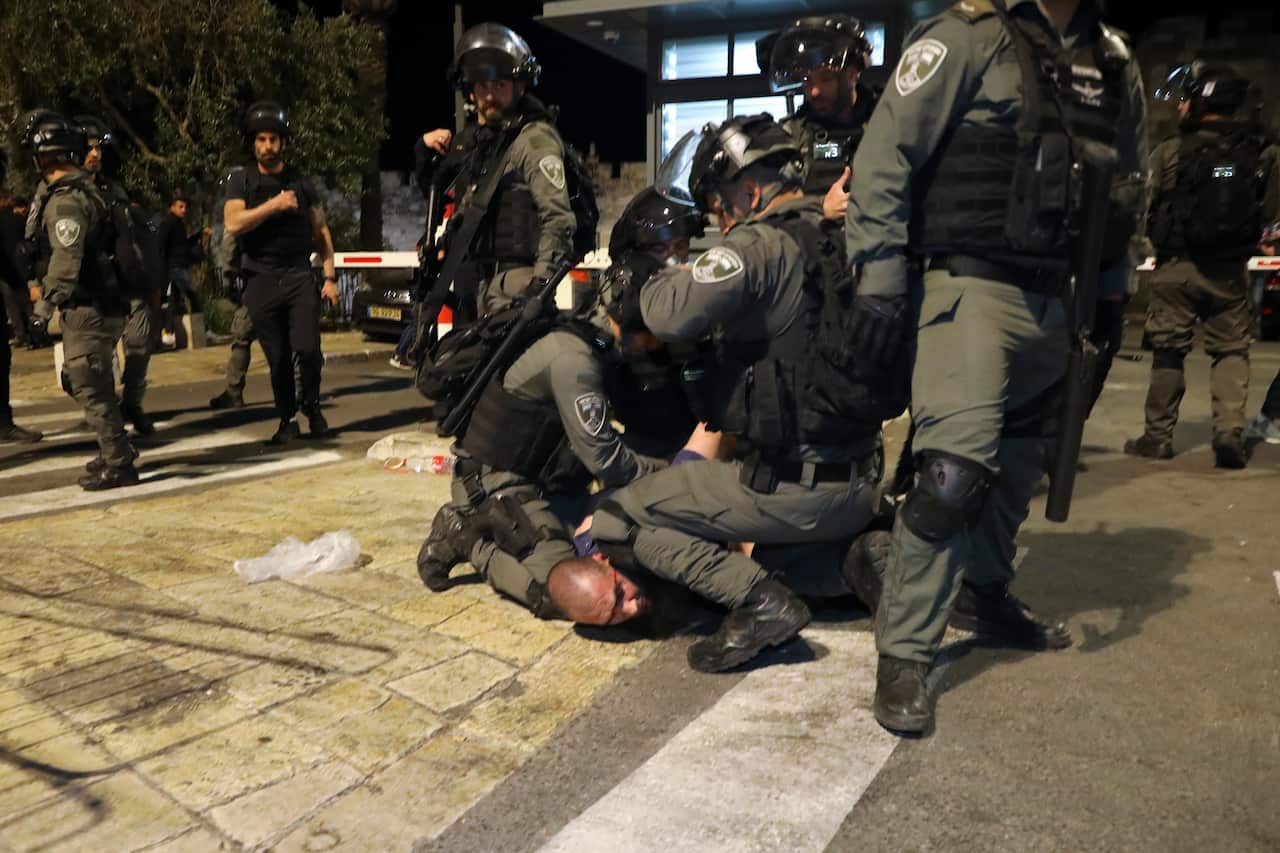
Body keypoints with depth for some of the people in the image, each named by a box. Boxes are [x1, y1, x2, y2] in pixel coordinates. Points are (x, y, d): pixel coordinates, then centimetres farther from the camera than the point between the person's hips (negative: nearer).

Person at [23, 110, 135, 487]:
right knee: (94, 383, 19)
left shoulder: (66, 200, -16)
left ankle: (118, 462, 1)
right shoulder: (84, 189, 14)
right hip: (99, 303, 10)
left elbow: (66, 260, -22)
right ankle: (115, 450, 30)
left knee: (88, 386, -4)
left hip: (88, 309, -10)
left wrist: (47, 300, -16)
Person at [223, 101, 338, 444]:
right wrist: (273, 205, -13)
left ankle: (311, 403, 13)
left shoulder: (301, 182, 12)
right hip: (260, 279, 0)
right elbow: (233, 223, -7)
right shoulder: (241, 181, 8)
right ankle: (287, 419, 17)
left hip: (299, 274, 0)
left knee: (307, 348, -13)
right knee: (278, 357, 2)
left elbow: (320, 231, 13)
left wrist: (330, 276, 5)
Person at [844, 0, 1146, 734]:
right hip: (975, 287, -7)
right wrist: (881, 277, -14)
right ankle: (905, 654, -6)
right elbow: (884, 157, -9)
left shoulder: (1113, 61, 14)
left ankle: (983, 595, 39)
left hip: (1055, 300, 8)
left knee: (1019, 459, 18)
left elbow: (1128, 179, 24)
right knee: (956, 471, -18)